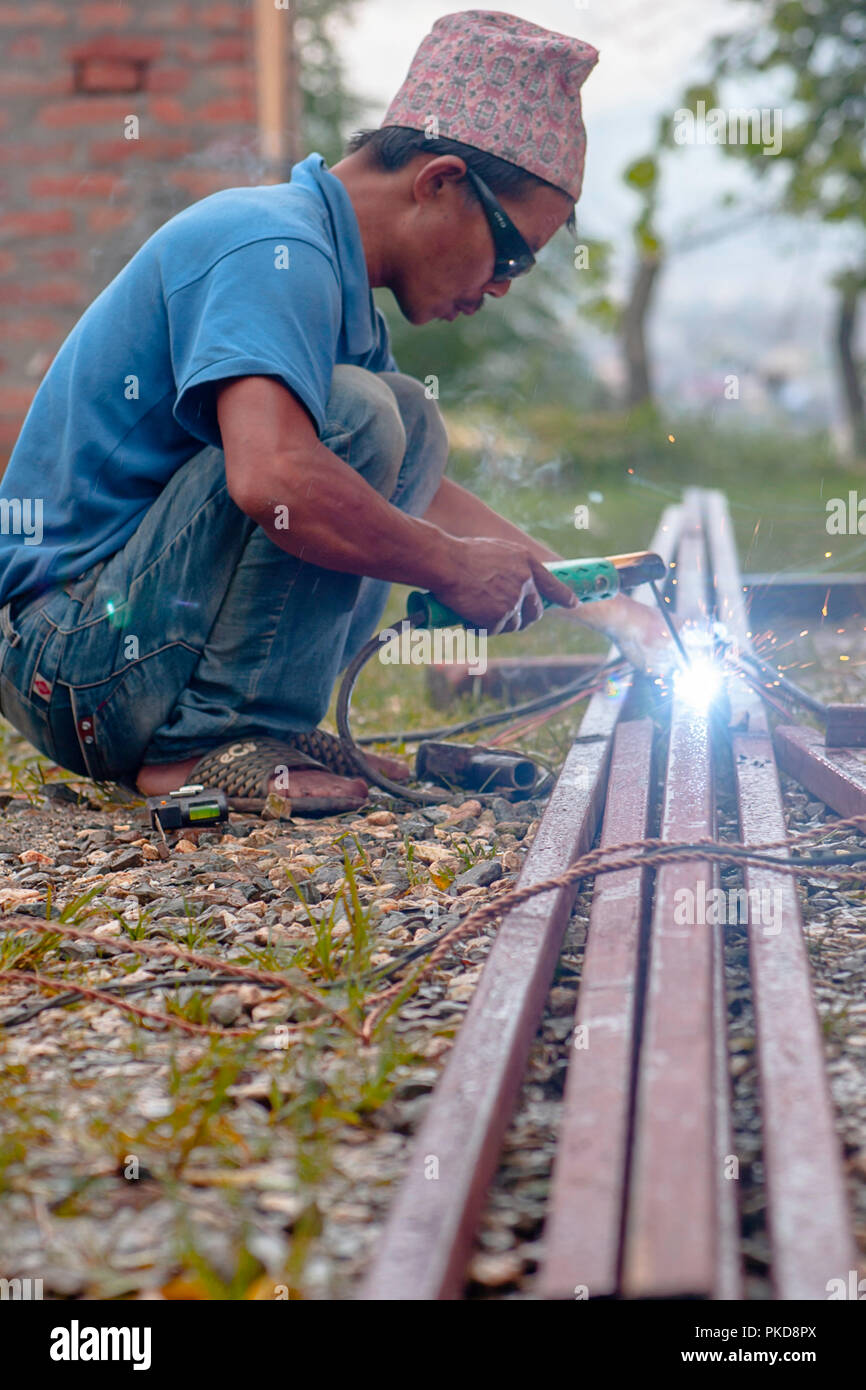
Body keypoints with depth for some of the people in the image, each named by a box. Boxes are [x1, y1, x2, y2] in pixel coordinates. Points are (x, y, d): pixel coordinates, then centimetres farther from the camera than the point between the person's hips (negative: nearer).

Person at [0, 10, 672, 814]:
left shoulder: (323, 265, 15)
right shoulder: (275, 249, -17)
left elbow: (422, 493, 24)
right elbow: (271, 476, -35)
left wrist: (593, 602, 19)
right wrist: (455, 568, -20)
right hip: (79, 655, -10)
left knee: (407, 425, 14)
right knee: (353, 415, -23)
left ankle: (267, 728, 6)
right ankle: (211, 740, -17)